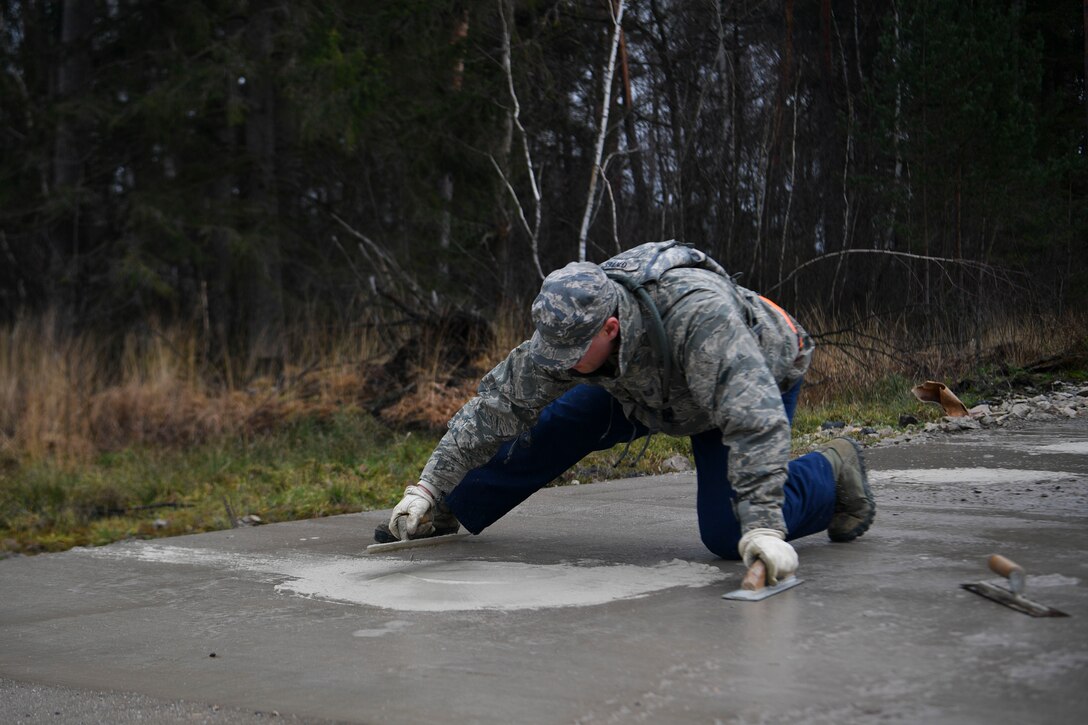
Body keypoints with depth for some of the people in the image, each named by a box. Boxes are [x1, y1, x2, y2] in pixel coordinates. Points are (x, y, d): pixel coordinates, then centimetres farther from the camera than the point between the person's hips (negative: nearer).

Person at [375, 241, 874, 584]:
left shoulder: (697, 313, -46)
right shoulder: (568, 329, -26)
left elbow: (753, 421, -50)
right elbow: (501, 402, -17)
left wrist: (763, 529, -57)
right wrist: (429, 487, -18)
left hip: (758, 383, -5)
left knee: (727, 535, -19)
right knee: (554, 428, -5)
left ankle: (832, 475, 5)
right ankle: (446, 513, 15)